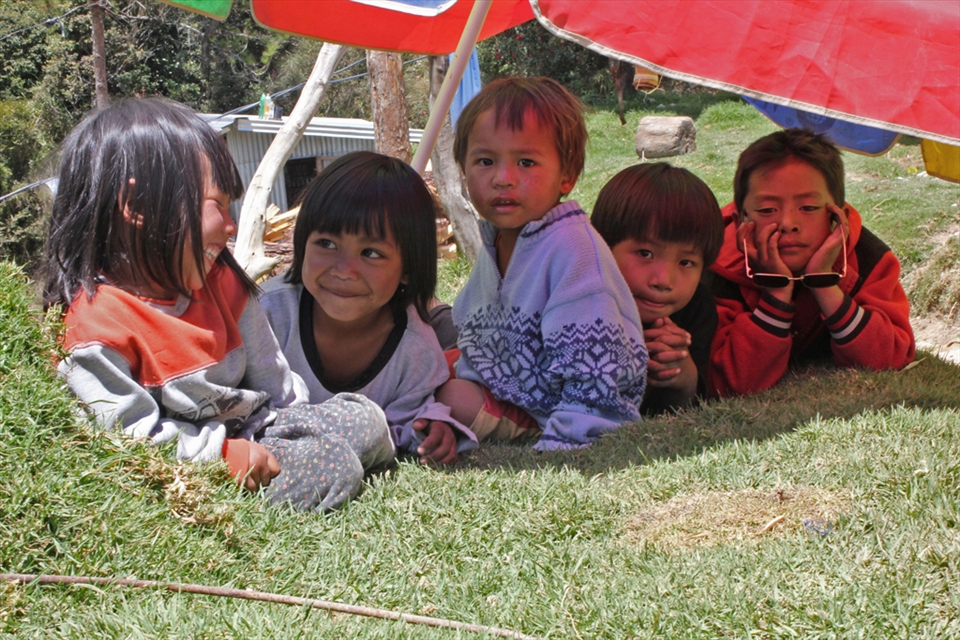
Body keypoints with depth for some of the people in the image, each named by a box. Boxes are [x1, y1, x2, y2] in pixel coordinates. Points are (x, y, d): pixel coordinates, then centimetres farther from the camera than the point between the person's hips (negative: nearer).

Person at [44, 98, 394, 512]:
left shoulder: (220, 281, 7)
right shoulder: (91, 324, -18)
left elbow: (268, 373, 18)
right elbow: (130, 434, -20)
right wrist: (229, 455, -23)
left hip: (258, 426, 9)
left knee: (365, 420, -2)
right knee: (334, 470, -23)